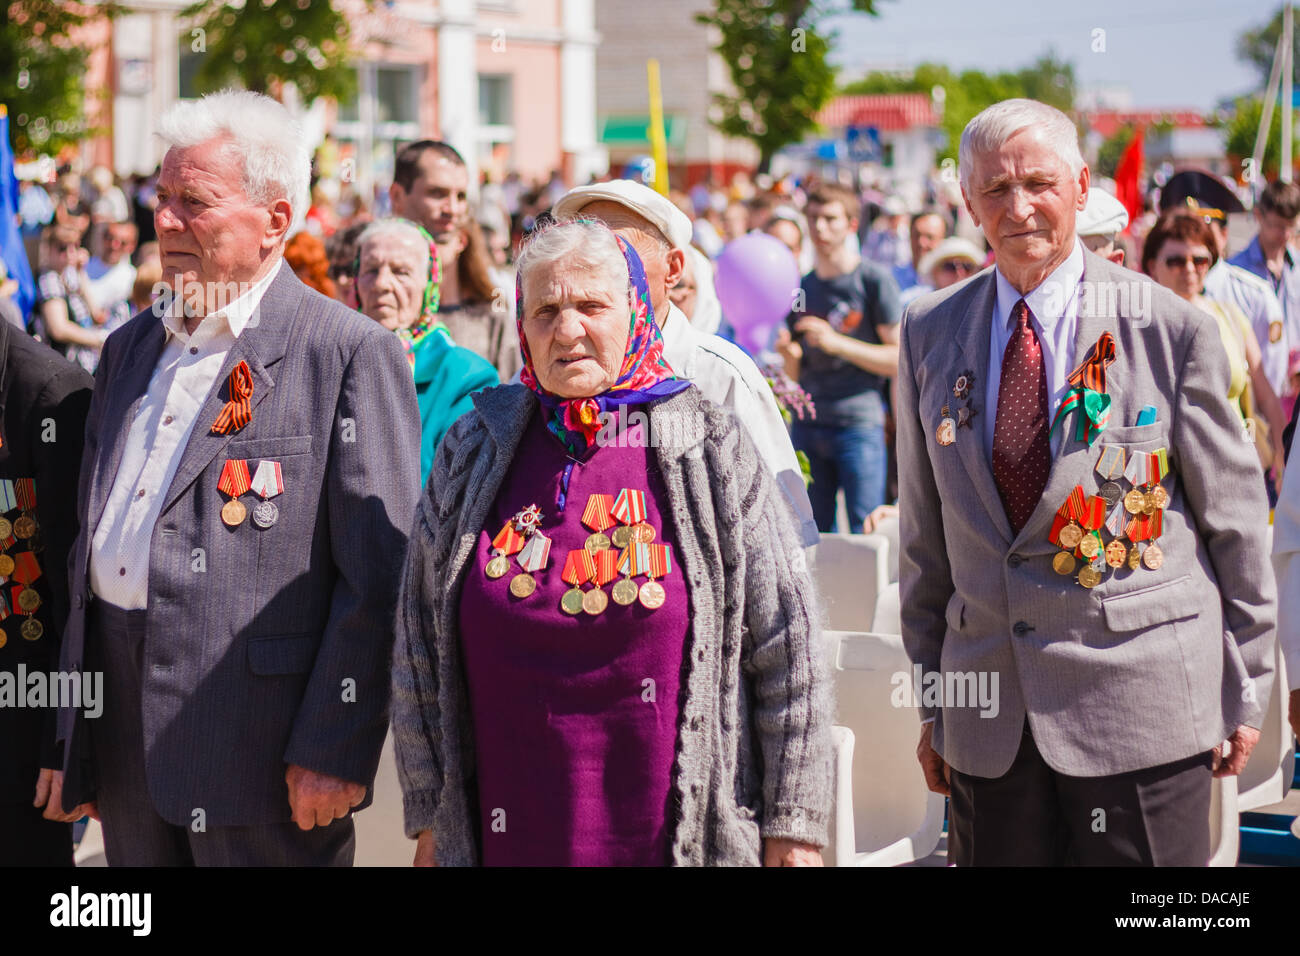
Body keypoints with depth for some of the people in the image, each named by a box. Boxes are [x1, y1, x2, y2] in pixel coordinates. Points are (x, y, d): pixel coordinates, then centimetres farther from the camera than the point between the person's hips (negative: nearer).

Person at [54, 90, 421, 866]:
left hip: (261, 741, -6)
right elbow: (92, 541, 18)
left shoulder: (352, 353, -8)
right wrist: (74, 740, 15)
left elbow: (380, 579, -11)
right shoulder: (131, 347, 15)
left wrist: (335, 751, -15)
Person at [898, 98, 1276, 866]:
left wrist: (1246, 690, 4)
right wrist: (932, 700, 12)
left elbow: (1234, 520, 2)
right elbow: (925, 530, 12)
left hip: (1142, 705, -3)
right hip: (988, 717, 3)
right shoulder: (930, 334, 7)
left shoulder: (1174, 329, -3)